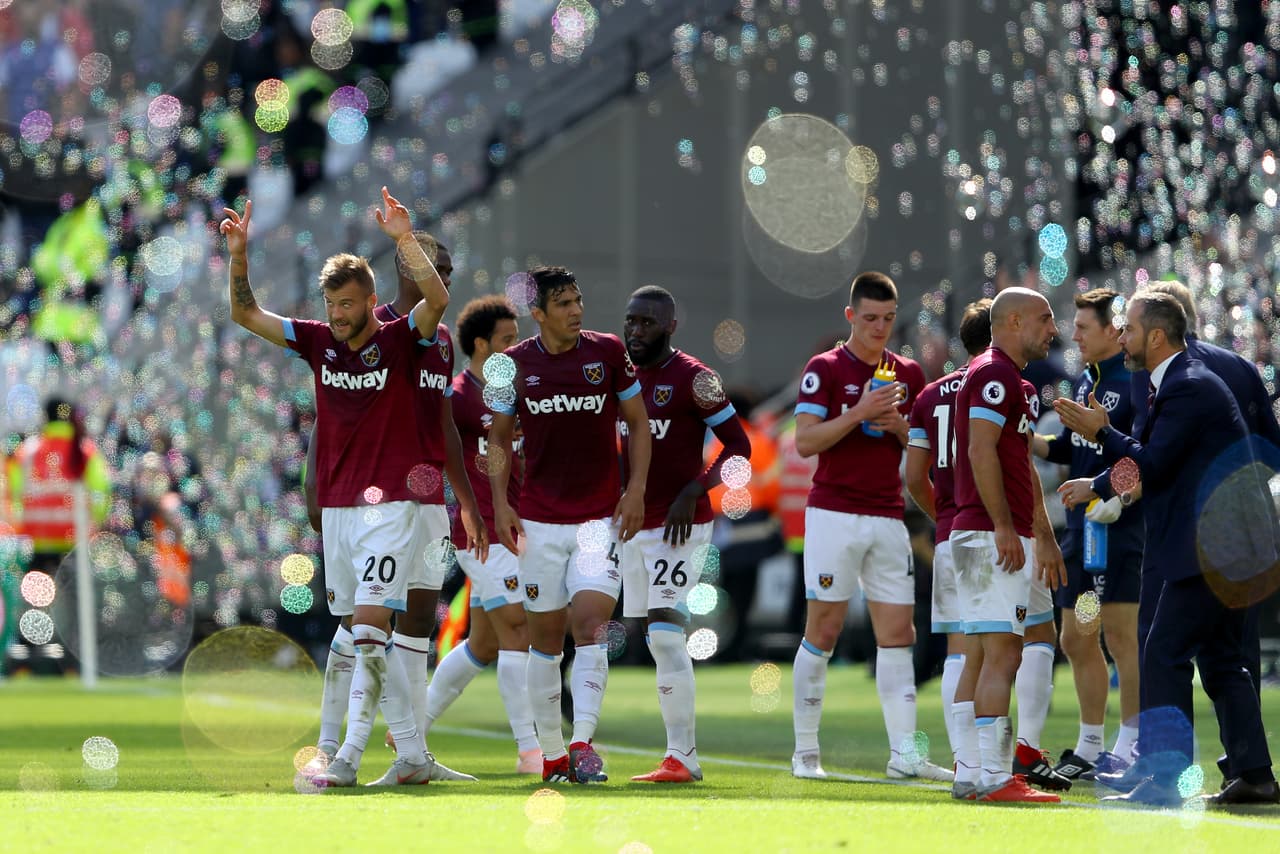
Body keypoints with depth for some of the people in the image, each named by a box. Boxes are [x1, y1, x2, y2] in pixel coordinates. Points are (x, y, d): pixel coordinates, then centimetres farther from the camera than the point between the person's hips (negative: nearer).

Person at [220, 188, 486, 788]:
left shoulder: (400, 341, -5)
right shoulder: (317, 341, 8)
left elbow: (437, 299, -23)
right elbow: (246, 313, 7)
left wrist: (404, 239, -34)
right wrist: (238, 254, -8)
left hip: (390, 506, -6)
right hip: (336, 508, 6)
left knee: (368, 631, -14)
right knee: (368, 642, 7)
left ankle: (348, 757, -16)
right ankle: (412, 754, 13)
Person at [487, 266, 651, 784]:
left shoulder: (608, 352, -1)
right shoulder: (515, 363, 1)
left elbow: (638, 422, 7)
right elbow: (499, 436, 10)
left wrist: (636, 489, -3)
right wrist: (500, 503, -1)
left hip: (601, 516, -1)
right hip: (540, 519, 1)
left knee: (590, 621, -17)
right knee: (545, 635, 5)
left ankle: (583, 745, -22)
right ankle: (551, 753, 13)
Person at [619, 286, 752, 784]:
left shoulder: (691, 378, -9)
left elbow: (739, 447, -9)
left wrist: (693, 491, -19)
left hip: (681, 525, -8)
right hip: (635, 524, 8)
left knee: (666, 633, -15)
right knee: (658, 640, 8)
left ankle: (681, 758, -14)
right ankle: (684, 755, 14)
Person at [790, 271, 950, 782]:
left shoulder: (909, 375, 12)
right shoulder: (825, 369, -2)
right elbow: (804, 441, -10)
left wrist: (901, 427, -6)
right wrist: (859, 413, -20)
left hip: (888, 518, 5)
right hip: (834, 514, -5)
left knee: (898, 634, -1)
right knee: (823, 630, -2)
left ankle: (904, 753, -2)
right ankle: (805, 751, 5)